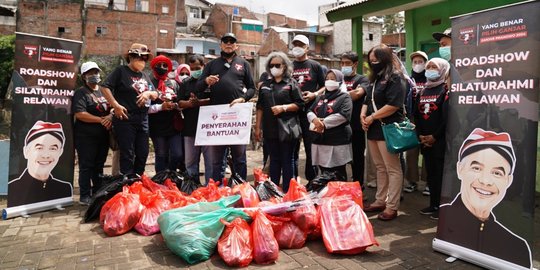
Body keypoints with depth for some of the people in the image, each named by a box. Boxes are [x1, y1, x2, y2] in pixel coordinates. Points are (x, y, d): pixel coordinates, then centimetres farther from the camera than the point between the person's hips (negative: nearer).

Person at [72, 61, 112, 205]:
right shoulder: (81, 93, -5)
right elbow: (80, 114, -16)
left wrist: (111, 116, -8)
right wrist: (101, 120, -17)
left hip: (103, 135, 6)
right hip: (86, 136, -6)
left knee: (99, 166, 13)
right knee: (86, 166, 0)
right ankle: (85, 196, 8)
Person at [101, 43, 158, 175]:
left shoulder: (145, 76, 20)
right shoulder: (121, 71, 0)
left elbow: (155, 94, 18)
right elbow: (105, 88, -8)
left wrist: (148, 93, -4)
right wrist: (116, 106, -15)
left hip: (143, 120, 7)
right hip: (125, 118, -7)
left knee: (143, 154, 10)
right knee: (127, 154, -4)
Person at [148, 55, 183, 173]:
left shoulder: (173, 83, 14)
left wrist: (176, 105, -6)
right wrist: (160, 107, -17)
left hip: (174, 126, 4)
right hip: (157, 127, -3)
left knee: (178, 155, 2)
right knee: (161, 157, 5)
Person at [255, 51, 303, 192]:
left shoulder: (291, 83, 1)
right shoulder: (265, 85, 13)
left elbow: (300, 104, -4)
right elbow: (260, 107, 13)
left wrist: (283, 108, -18)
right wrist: (258, 127, 9)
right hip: (270, 129, 4)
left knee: (288, 160, 3)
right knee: (274, 160, 12)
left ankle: (287, 192, 11)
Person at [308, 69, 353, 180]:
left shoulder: (344, 97, -2)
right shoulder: (320, 98, 19)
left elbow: (344, 115, -17)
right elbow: (310, 111, 11)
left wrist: (324, 123, -16)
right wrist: (315, 119, -12)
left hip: (337, 141, -6)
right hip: (320, 140, 6)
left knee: (338, 175, 0)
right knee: (324, 173, 14)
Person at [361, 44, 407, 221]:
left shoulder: (396, 78, -9)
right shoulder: (376, 78, 18)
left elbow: (393, 105, -19)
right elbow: (368, 100, 20)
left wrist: (372, 117, -13)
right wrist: (363, 114, 0)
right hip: (374, 129, 9)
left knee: (393, 169, 0)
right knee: (380, 168, 16)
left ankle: (392, 207, 6)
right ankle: (380, 201, 26)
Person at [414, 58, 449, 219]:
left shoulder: (445, 91, -5)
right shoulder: (422, 92, 15)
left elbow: (447, 117, -14)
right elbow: (416, 115, 12)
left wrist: (434, 136, -14)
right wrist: (420, 135, 0)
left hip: (440, 140, -6)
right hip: (425, 141, 7)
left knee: (441, 173, -3)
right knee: (430, 173, 12)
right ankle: (433, 204, 22)